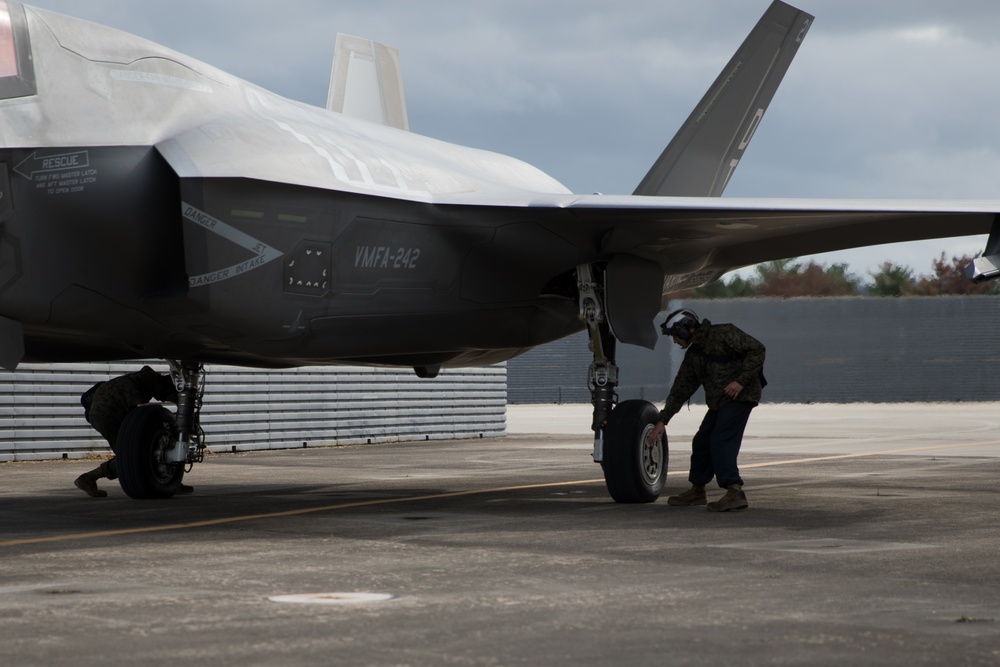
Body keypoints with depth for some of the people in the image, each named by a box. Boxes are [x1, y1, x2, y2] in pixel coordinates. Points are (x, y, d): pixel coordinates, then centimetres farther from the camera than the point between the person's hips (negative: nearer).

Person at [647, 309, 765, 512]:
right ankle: (697, 491, 25)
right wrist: (662, 420, 18)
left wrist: (741, 381, -20)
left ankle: (735, 492, -22)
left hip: (740, 396, -9)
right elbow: (680, 390, 20)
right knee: (702, 442, 11)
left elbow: (757, 349, -13)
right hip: (719, 401, 9)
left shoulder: (723, 334, -10)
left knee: (721, 441, -18)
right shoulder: (693, 355, 16)